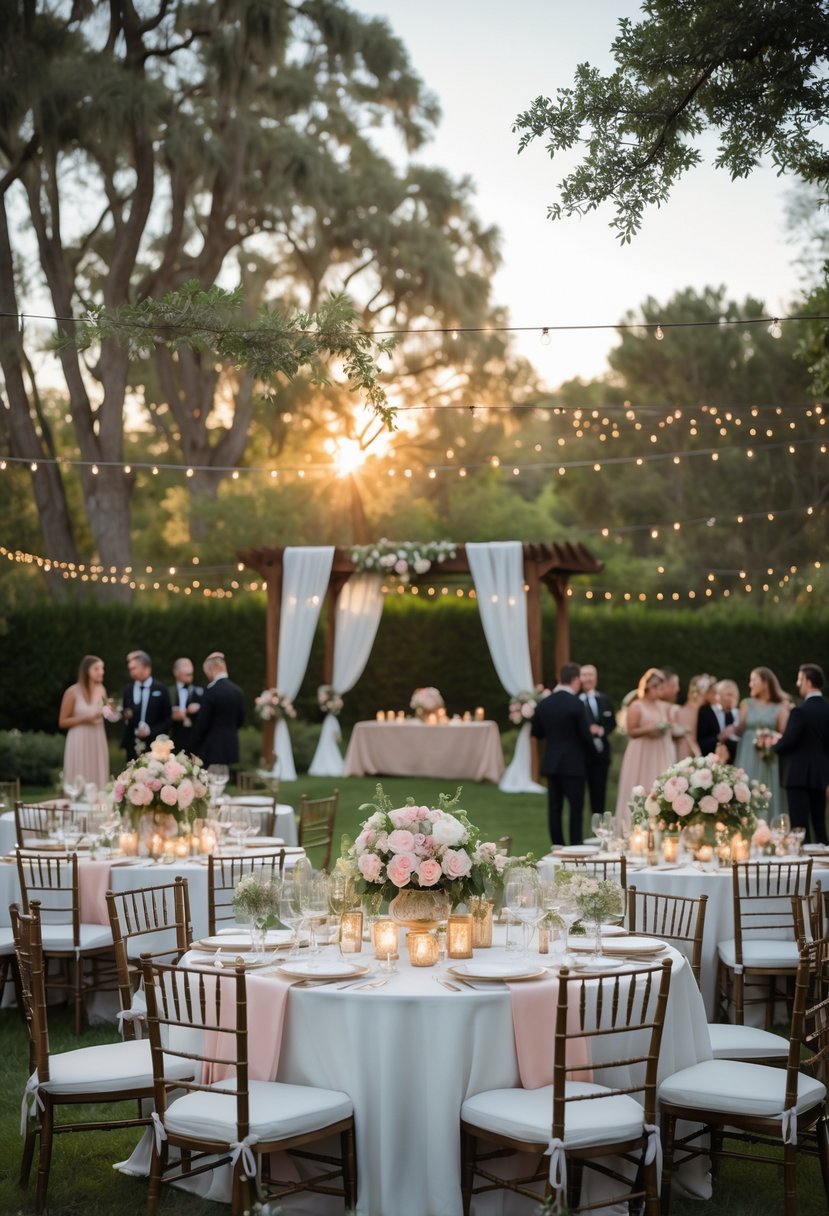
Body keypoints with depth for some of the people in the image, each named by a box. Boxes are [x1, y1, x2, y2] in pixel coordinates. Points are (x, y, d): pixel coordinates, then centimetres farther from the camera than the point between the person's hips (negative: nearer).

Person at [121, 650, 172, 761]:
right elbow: (125, 715, 14)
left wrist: (151, 731, -12)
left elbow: (168, 719, 0)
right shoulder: (128, 689, 10)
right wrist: (125, 715, -8)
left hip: (153, 745, -3)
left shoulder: (160, 689, 0)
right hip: (132, 746, 3)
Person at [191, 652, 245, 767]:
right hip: (232, 748, 7)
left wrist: (195, 748, -1)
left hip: (213, 749, -7)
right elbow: (240, 719, 15)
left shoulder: (212, 690, -14)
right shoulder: (237, 690, 6)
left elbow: (202, 722, -11)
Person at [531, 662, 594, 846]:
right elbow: (585, 734, -11)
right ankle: (576, 845, 2)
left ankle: (557, 846, 11)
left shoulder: (543, 704, 1)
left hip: (551, 762, 5)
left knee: (554, 807, 8)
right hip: (573, 763, -5)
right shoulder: (576, 704, -15)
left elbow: (537, 732, 10)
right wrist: (590, 751, 7)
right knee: (576, 807, 2)